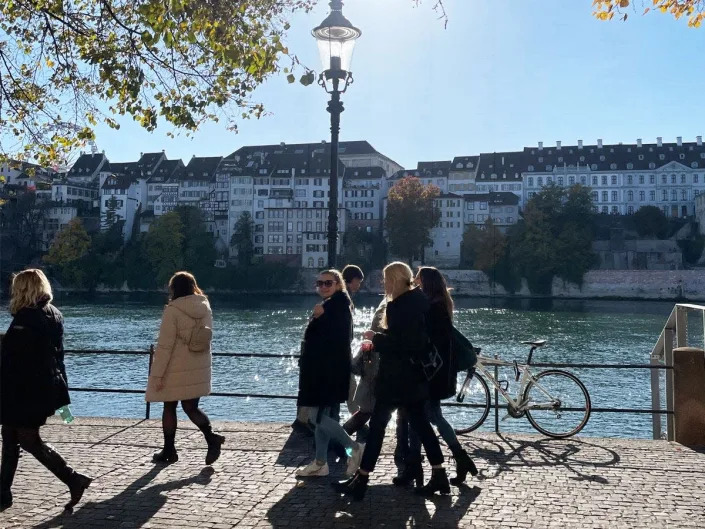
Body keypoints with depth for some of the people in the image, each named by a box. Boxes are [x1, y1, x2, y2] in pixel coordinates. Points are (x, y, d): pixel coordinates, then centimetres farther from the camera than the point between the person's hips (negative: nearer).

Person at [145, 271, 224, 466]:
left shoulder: (173, 311, -15)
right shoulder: (205, 308, 3)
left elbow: (164, 345, -16)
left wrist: (157, 374, -11)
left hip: (175, 371, -5)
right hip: (198, 370, 5)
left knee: (169, 408, 11)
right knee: (191, 408, 11)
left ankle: (169, 451, 20)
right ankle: (211, 437, -10)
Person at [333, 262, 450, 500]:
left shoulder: (402, 304, -18)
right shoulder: (419, 300, 11)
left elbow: (402, 342, -24)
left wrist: (375, 337, -11)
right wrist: (379, 339, 11)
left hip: (397, 377, -9)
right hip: (415, 376, 9)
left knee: (377, 423, -2)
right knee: (419, 421, 13)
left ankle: (361, 481, 4)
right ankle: (439, 476, 15)